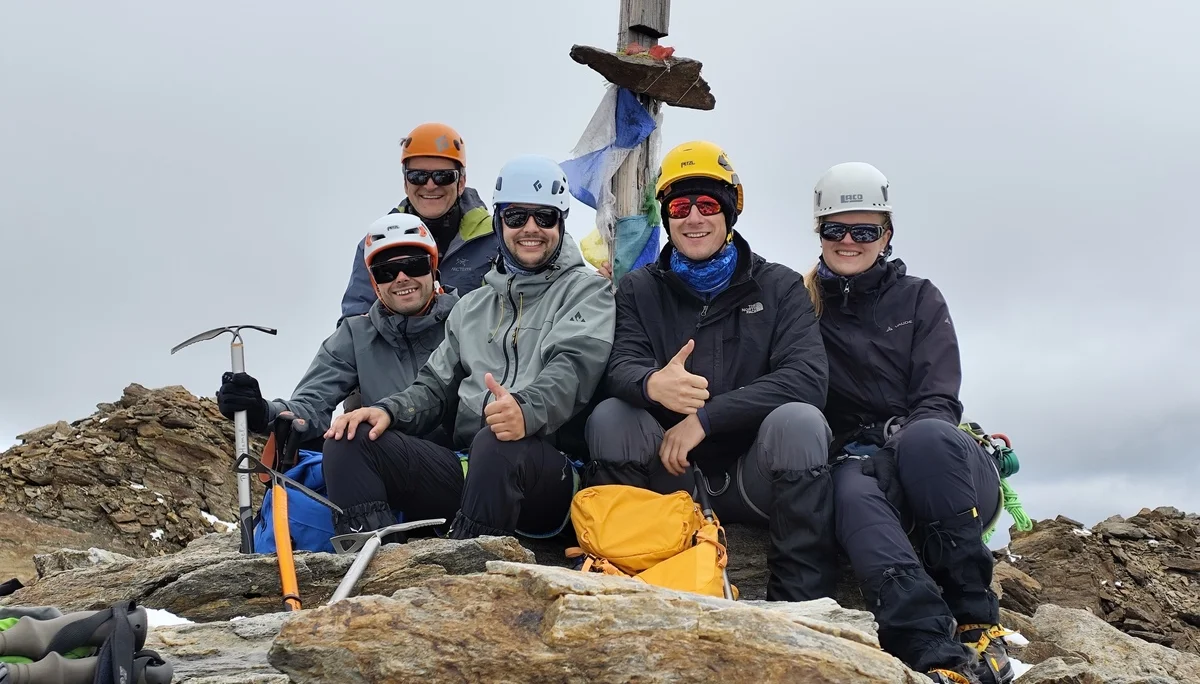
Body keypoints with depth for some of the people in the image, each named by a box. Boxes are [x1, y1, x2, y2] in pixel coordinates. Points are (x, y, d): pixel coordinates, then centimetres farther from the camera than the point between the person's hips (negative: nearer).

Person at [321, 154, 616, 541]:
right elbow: (438, 386, 24)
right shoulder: (473, 307, 26)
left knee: (496, 443, -39)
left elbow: (572, 368, -12)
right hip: (465, 467, 6)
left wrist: (527, 409, -35)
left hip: (548, 471, -6)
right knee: (350, 439, -10)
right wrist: (389, 410, 0)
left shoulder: (586, 291, 7)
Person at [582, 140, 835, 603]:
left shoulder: (780, 287, 3)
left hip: (753, 478, -1)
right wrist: (652, 385, -35)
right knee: (609, 416, -23)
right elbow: (621, 369, -9)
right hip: (670, 474, 2)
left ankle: (801, 600, -23)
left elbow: (807, 378, -14)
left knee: (799, 420, -30)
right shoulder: (639, 290, 9)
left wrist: (706, 417, -23)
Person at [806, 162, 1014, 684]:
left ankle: (977, 622, -35)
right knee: (853, 493, -38)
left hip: (942, 467, 1)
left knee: (924, 438, -36)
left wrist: (909, 443, -21)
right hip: (858, 461, 0)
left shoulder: (918, 299, 12)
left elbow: (938, 401, 0)